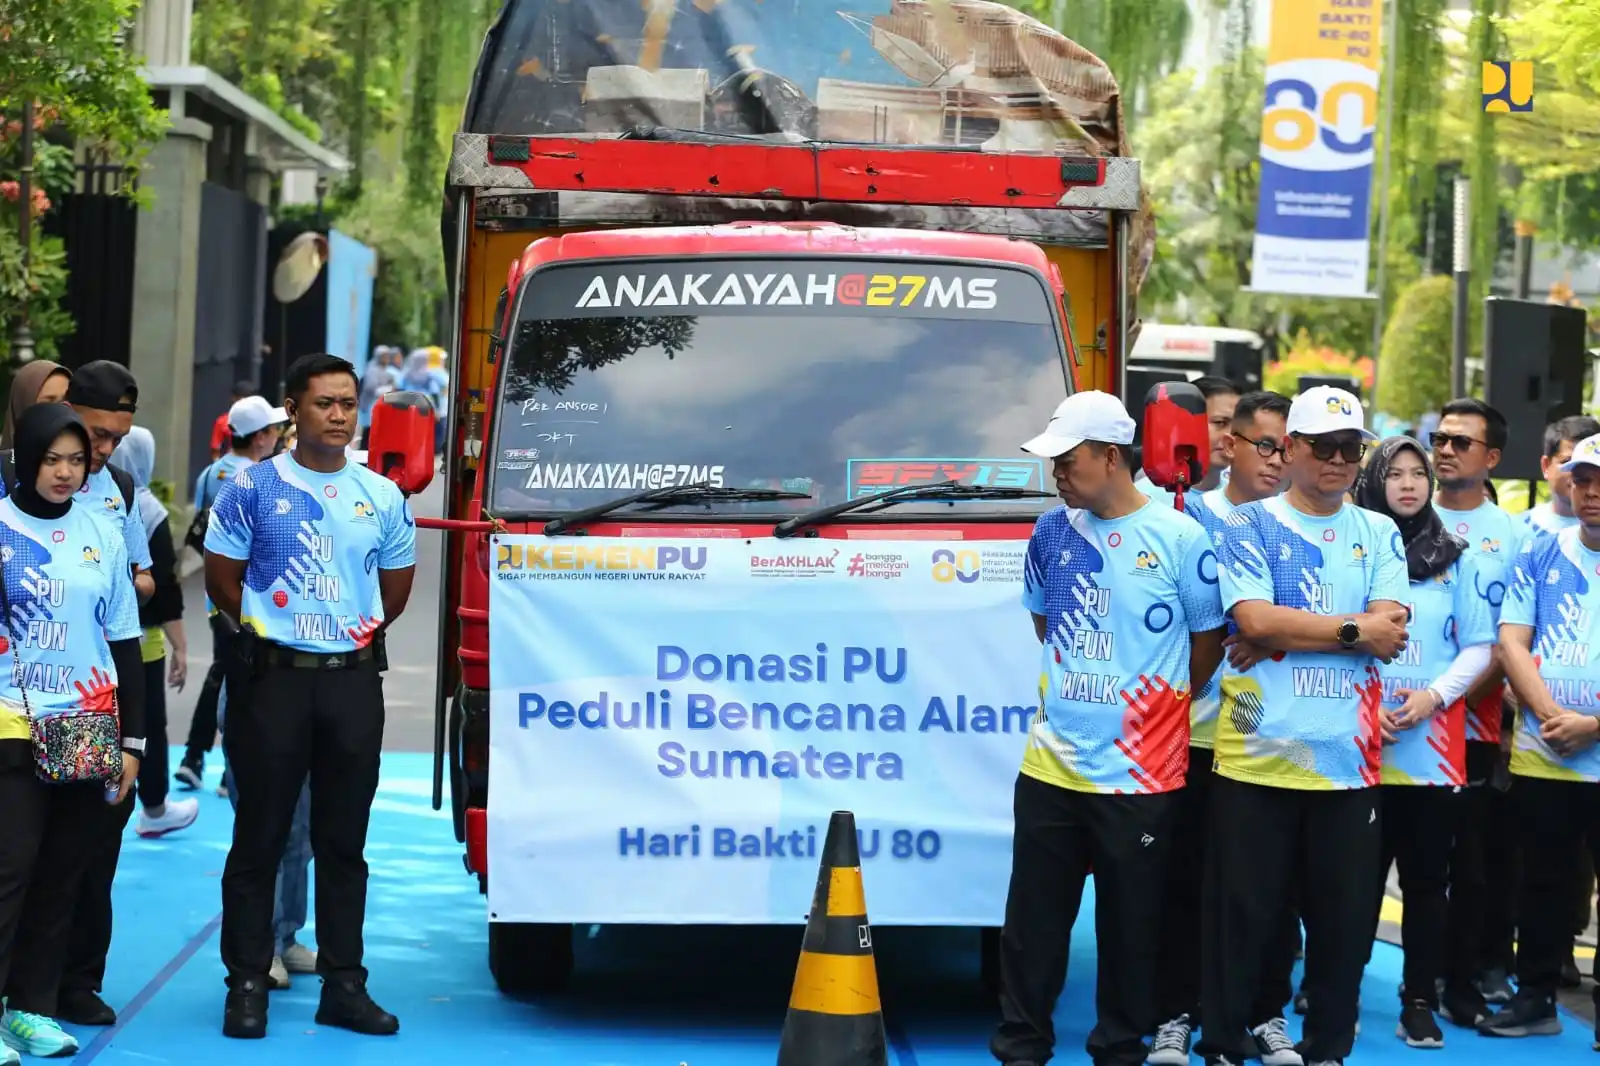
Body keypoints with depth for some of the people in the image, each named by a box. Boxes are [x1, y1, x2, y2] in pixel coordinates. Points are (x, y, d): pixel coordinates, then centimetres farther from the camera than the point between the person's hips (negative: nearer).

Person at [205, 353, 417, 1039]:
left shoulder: (383, 497, 8)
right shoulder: (253, 487, -2)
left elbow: (396, 588, 17)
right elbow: (220, 579, 2)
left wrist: (356, 635, 9)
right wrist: (270, 630, 3)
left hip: (354, 680, 3)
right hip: (272, 678, -3)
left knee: (344, 840, 7)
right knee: (260, 836, 0)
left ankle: (343, 984, 12)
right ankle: (247, 985, 6)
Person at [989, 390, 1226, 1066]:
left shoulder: (1180, 539, -8)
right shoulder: (1053, 532, 4)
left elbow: (1207, 643, 1)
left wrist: (1150, 703, 10)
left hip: (1139, 773, -3)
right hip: (1052, 764, 4)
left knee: (1130, 925, 8)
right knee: (1033, 921, 7)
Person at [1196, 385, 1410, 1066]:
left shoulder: (1379, 535, 11)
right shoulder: (1249, 526, 2)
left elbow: (1390, 632, -3)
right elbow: (1254, 622, -13)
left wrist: (1291, 629, -10)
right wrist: (1354, 631, -8)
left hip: (1349, 758, 3)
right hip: (1257, 752, -3)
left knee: (1345, 916, 7)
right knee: (1242, 912, 2)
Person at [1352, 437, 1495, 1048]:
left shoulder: (1455, 560, 8)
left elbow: (1479, 648, 5)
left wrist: (1433, 696, -10)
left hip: (1434, 744, 1)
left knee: (1427, 877, 4)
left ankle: (1420, 1002, 11)